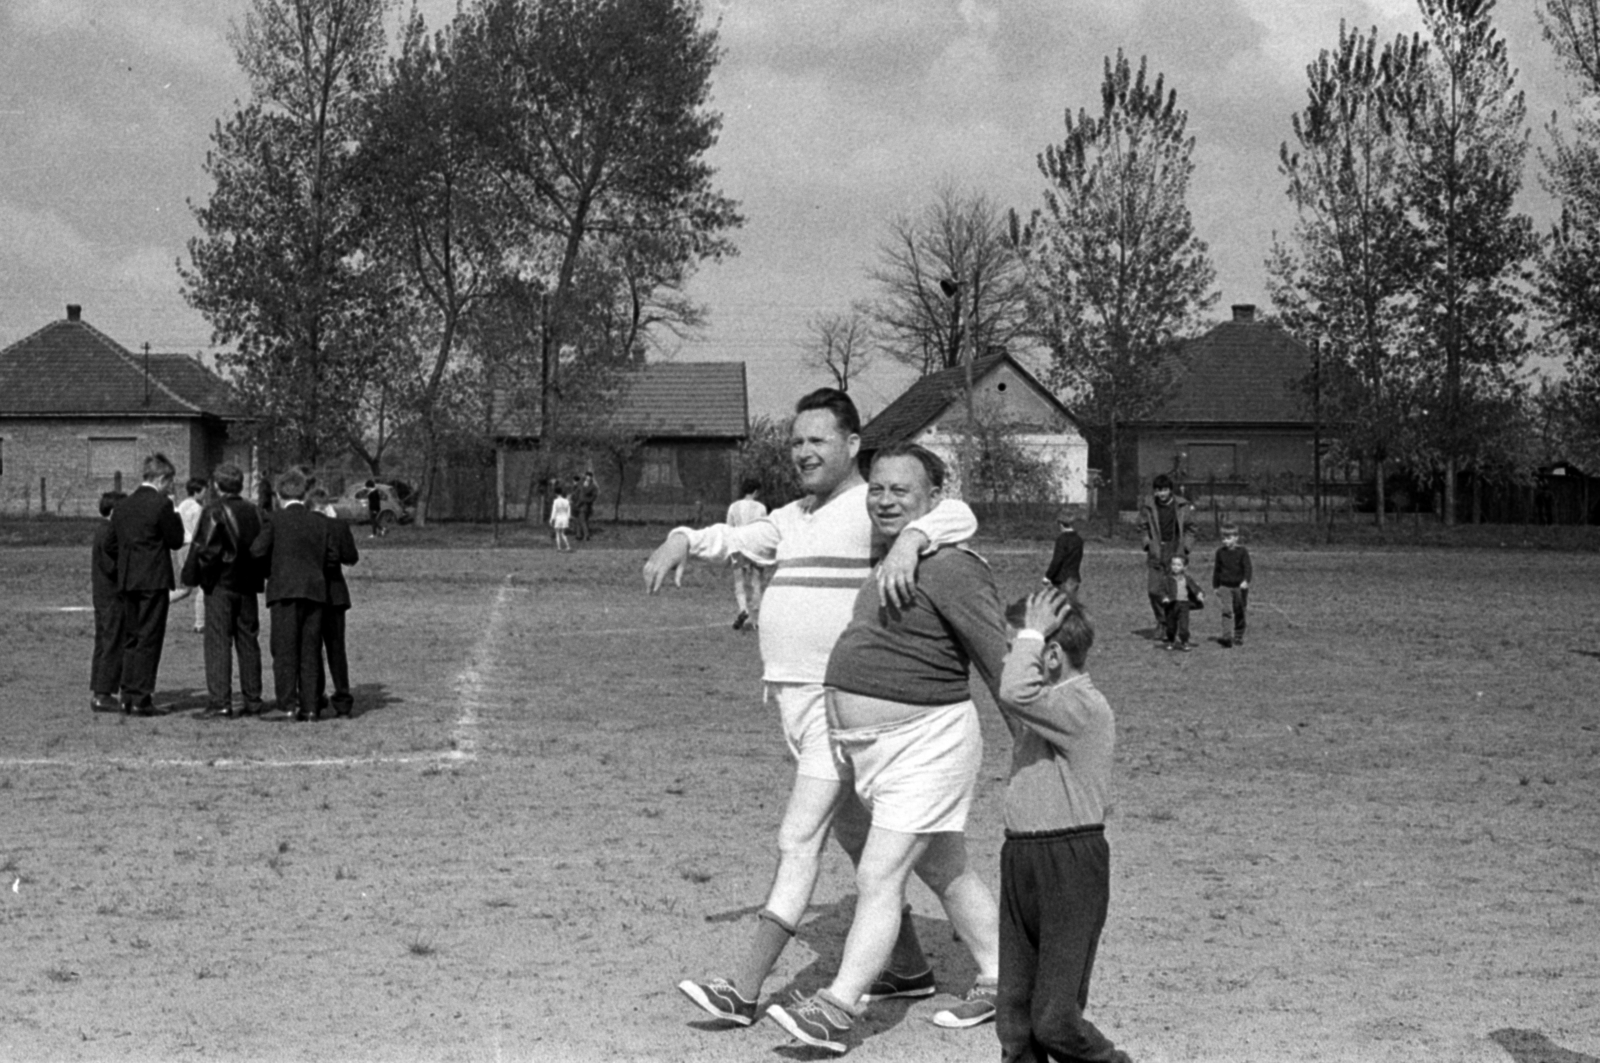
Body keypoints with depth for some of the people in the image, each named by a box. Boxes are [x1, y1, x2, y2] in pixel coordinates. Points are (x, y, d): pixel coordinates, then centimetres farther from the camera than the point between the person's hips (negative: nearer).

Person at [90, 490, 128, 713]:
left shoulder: (102, 531, 14)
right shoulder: (108, 533, -16)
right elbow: (111, 566, -22)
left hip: (102, 596, 10)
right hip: (112, 597, -10)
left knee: (103, 645, 13)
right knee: (113, 647, -7)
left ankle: (97, 693, 18)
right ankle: (103, 695, -7)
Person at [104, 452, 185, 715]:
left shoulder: (122, 506, 10)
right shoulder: (161, 504, -11)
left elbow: (110, 546, 14)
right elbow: (176, 540, -5)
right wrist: (174, 513, 4)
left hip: (127, 582, 6)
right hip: (154, 580, -6)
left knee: (130, 639, 13)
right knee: (149, 639, -3)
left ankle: (127, 696, 13)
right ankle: (141, 698, -5)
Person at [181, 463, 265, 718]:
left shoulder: (214, 512, -11)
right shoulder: (254, 513, 8)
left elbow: (204, 549, -15)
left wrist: (193, 576, -5)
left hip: (220, 584, -6)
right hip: (248, 585, 6)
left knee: (218, 642, -4)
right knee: (248, 642, 11)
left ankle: (219, 702, -10)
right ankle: (252, 700, 14)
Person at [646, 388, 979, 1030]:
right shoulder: (793, 519, 18)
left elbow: (957, 515, -22)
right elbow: (734, 539, 18)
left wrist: (908, 542, -42)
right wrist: (682, 542, -3)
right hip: (791, 698, 9)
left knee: (798, 840, -10)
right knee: (855, 838, 16)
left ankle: (744, 990, -11)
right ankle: (909, 967, 28)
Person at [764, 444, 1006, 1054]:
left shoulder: (949, 569, -19)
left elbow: (1000, 660, -17)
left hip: (927, 746, -10)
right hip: (869, 748, 10)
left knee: (878, 878, -11)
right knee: (946, 873, 18)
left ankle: (836, 1012, -12)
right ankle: (999, 983, 31)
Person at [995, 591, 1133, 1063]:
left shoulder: (1085, 706, -17)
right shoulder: (1050, 705, 13)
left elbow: (1016, 693, -32)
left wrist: (1032, 634, -18)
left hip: (1071, 868, -9)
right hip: (1021, 860, 9)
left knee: (1054, 1018, -5)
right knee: (1013, 1011, 8)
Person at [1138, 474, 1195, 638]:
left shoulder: (1183, 506, -2)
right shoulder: (1148, 505, 1)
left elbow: (1189, 529, 7)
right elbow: (1143, 527, 13)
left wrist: (1185, 549, -1)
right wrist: (1148, 545, 2)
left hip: (1175, 551, -2)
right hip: (1156, 552, 2)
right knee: (1154, 590, -3)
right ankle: (1161, 623, 16)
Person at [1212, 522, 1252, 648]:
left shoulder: (1242, 552, -5)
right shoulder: (1220, 552, 5)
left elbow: (1247, 568, -13)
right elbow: (1217, 569, 14)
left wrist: (1246, 581, -30)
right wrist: (1215, 586, 15)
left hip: (1239, 586, -1)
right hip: (1225, 586, 1)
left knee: (1239, 613, 9)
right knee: (1227, 611, -14)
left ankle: (1238, 637, 23)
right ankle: (1227, 637, -19)